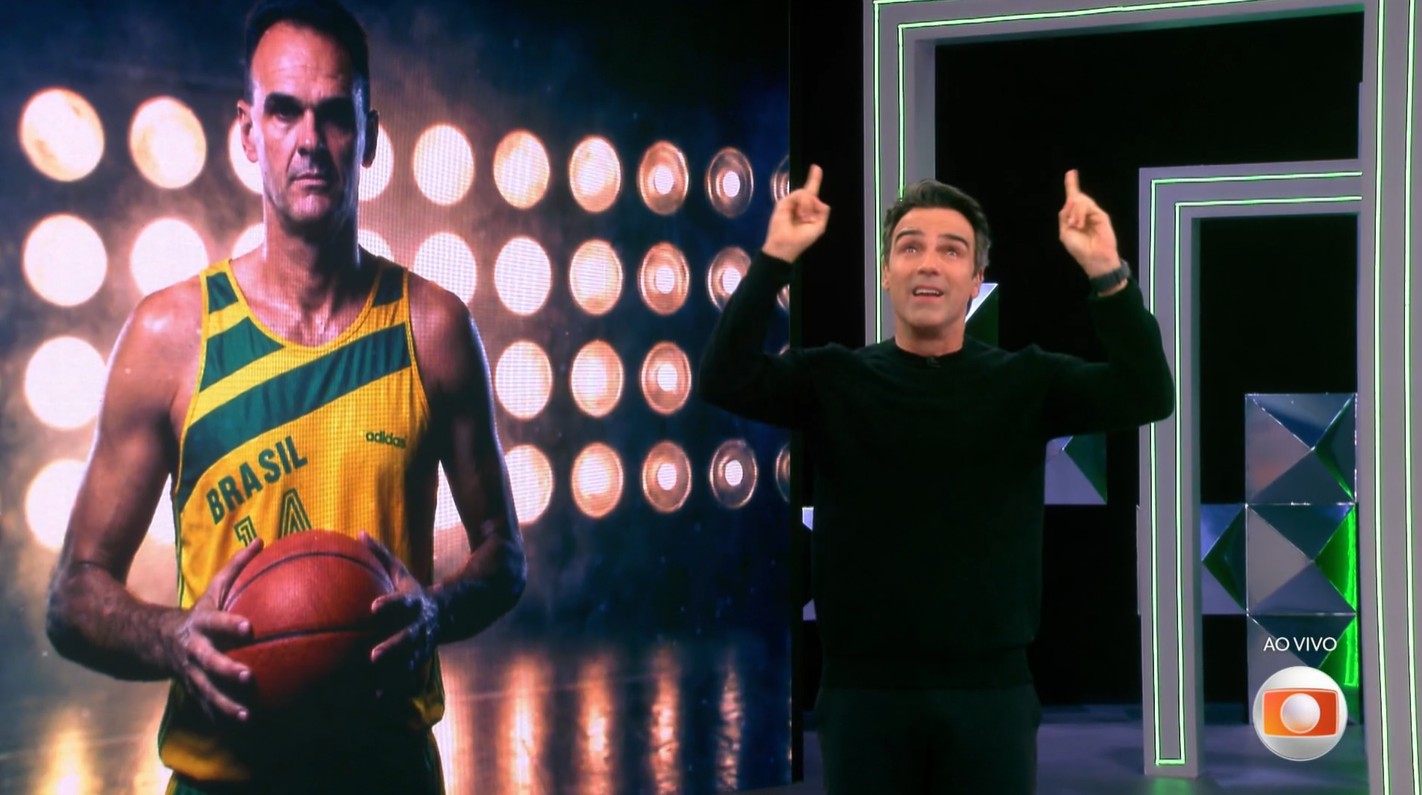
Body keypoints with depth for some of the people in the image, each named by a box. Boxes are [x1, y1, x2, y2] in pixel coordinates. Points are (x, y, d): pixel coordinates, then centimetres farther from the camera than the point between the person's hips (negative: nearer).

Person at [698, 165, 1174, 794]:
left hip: (989, 688, 0)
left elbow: (1147, 395, -10)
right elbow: (723, 381, -12)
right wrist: (776, 258, -19)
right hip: (862, 688, 0)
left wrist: (1106, 273, -21)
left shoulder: (1025, 382, 2)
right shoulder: (833, 380, 2)